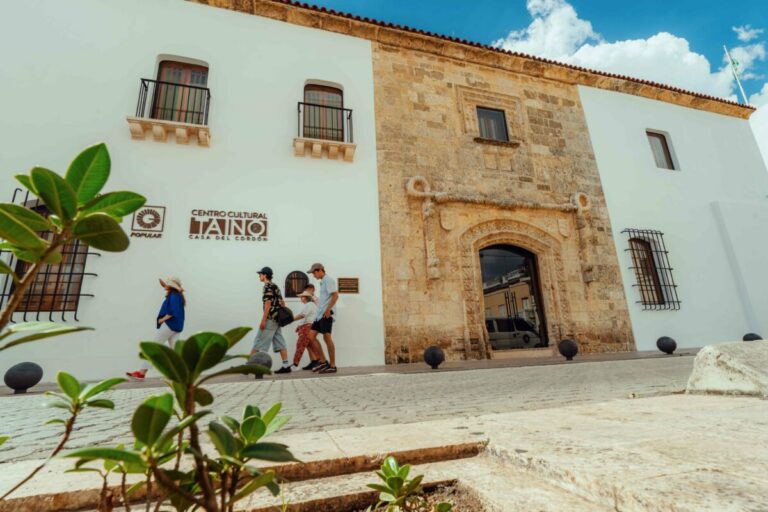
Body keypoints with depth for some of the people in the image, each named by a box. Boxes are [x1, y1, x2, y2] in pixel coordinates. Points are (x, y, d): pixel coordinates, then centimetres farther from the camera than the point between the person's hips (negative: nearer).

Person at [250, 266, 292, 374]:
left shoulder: (267, 286, -9)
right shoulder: (275, 286, 19)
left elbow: (268, 304, -17)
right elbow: (281, 302, 19)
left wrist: (263, 320, -18)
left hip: (270, 319, -9)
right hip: (277, 318, 9)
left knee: (258, 343, -3)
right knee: (280, 343, 5)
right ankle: (286, 366, 2)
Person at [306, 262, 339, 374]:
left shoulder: (328, 280, -7)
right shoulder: (322, 282, 21)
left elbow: (335, 295, -17)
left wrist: (328, 309, -21)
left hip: (326, 314, -10)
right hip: (320, 314, 10)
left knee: (327, 338, -6)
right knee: (311, 336, 6)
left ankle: (332, 366, 2)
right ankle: (323, 361, 11)